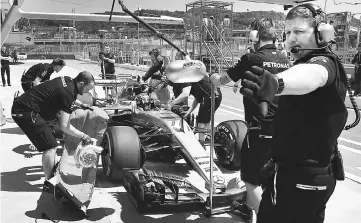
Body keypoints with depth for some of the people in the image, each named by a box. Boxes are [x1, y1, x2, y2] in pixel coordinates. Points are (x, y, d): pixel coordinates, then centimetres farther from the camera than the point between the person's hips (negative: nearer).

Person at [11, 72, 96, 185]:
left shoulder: (68, 80, 4)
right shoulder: (67, 93, -22)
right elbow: (64, 126, -20)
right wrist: (83, 136, -10)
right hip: (26, 112, -10)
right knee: (50, 147, -8)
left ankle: (53, 171, 38)